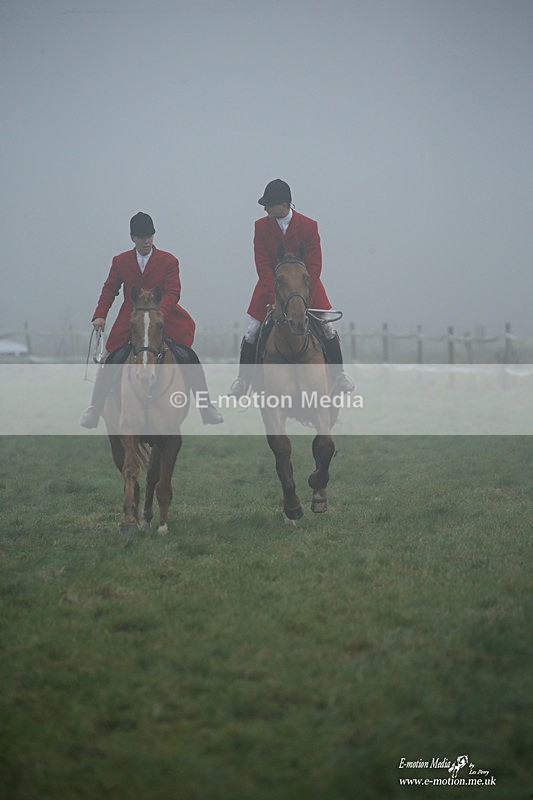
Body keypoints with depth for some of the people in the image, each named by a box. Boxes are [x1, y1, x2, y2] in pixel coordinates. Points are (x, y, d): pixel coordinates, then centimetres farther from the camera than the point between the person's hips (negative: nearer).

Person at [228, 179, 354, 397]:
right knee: (252, 332, -5)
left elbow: (314, 265, -11)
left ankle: (338, 374, 12)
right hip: (271, 284, 1)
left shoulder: (309, 226, -11)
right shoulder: (261, 226, -7)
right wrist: (274, 295, -22)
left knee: (327, 326, -6)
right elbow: (262, 265, -10)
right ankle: (242, 379, 8)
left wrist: (304, 296, -21)